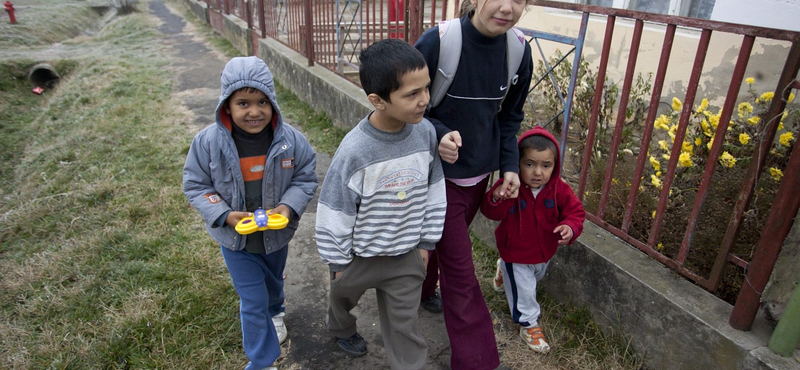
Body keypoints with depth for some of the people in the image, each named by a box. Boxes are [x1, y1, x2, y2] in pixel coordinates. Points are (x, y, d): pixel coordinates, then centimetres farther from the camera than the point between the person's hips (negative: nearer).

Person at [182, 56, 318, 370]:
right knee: (252, 301, 7)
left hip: (277, 233, 2)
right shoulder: (208, 141, -21)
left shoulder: (290, 139, -20)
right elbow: (194, 186, -10)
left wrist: (290, 206, -25)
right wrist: (224, 215, -25)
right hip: (235, 238, -2)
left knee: (273, 282, 31)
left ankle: (275, 312, 67)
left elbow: (306, 178, -7)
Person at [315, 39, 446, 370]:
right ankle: (341, 329, 63)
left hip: (407, 255, 2)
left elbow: (434, 192, -3)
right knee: (343, 297, 29)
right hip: (360, 255, -1)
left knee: (404, 322, 15)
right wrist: (338, 261, -8)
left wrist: (427, 242, 3)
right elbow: (334, 212, -18)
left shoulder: (426, 132, -17)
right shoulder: (355, 151, -30)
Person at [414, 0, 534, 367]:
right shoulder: (438, 41, -21)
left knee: (444, 245, 24)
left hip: (480, 173, 5)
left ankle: (418, 291, 54)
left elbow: (510, 117, 7)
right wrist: (438, 133, -29)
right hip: (440, 173, -5)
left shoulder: (518, 51, -5)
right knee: (460, 270, 2)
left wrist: (509, 166, -1)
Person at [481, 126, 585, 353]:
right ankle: (528, 324, 32)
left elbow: (575, 211, -11)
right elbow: (491, 213, -25)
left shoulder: (559, 189, -18)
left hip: (544, 251, 5)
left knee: (536, 276, 35)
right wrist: (496, 199, -48)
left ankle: (504, 272, 63)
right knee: (523, 290, 7)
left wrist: (570, 227, -33)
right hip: (516, 252, -5)